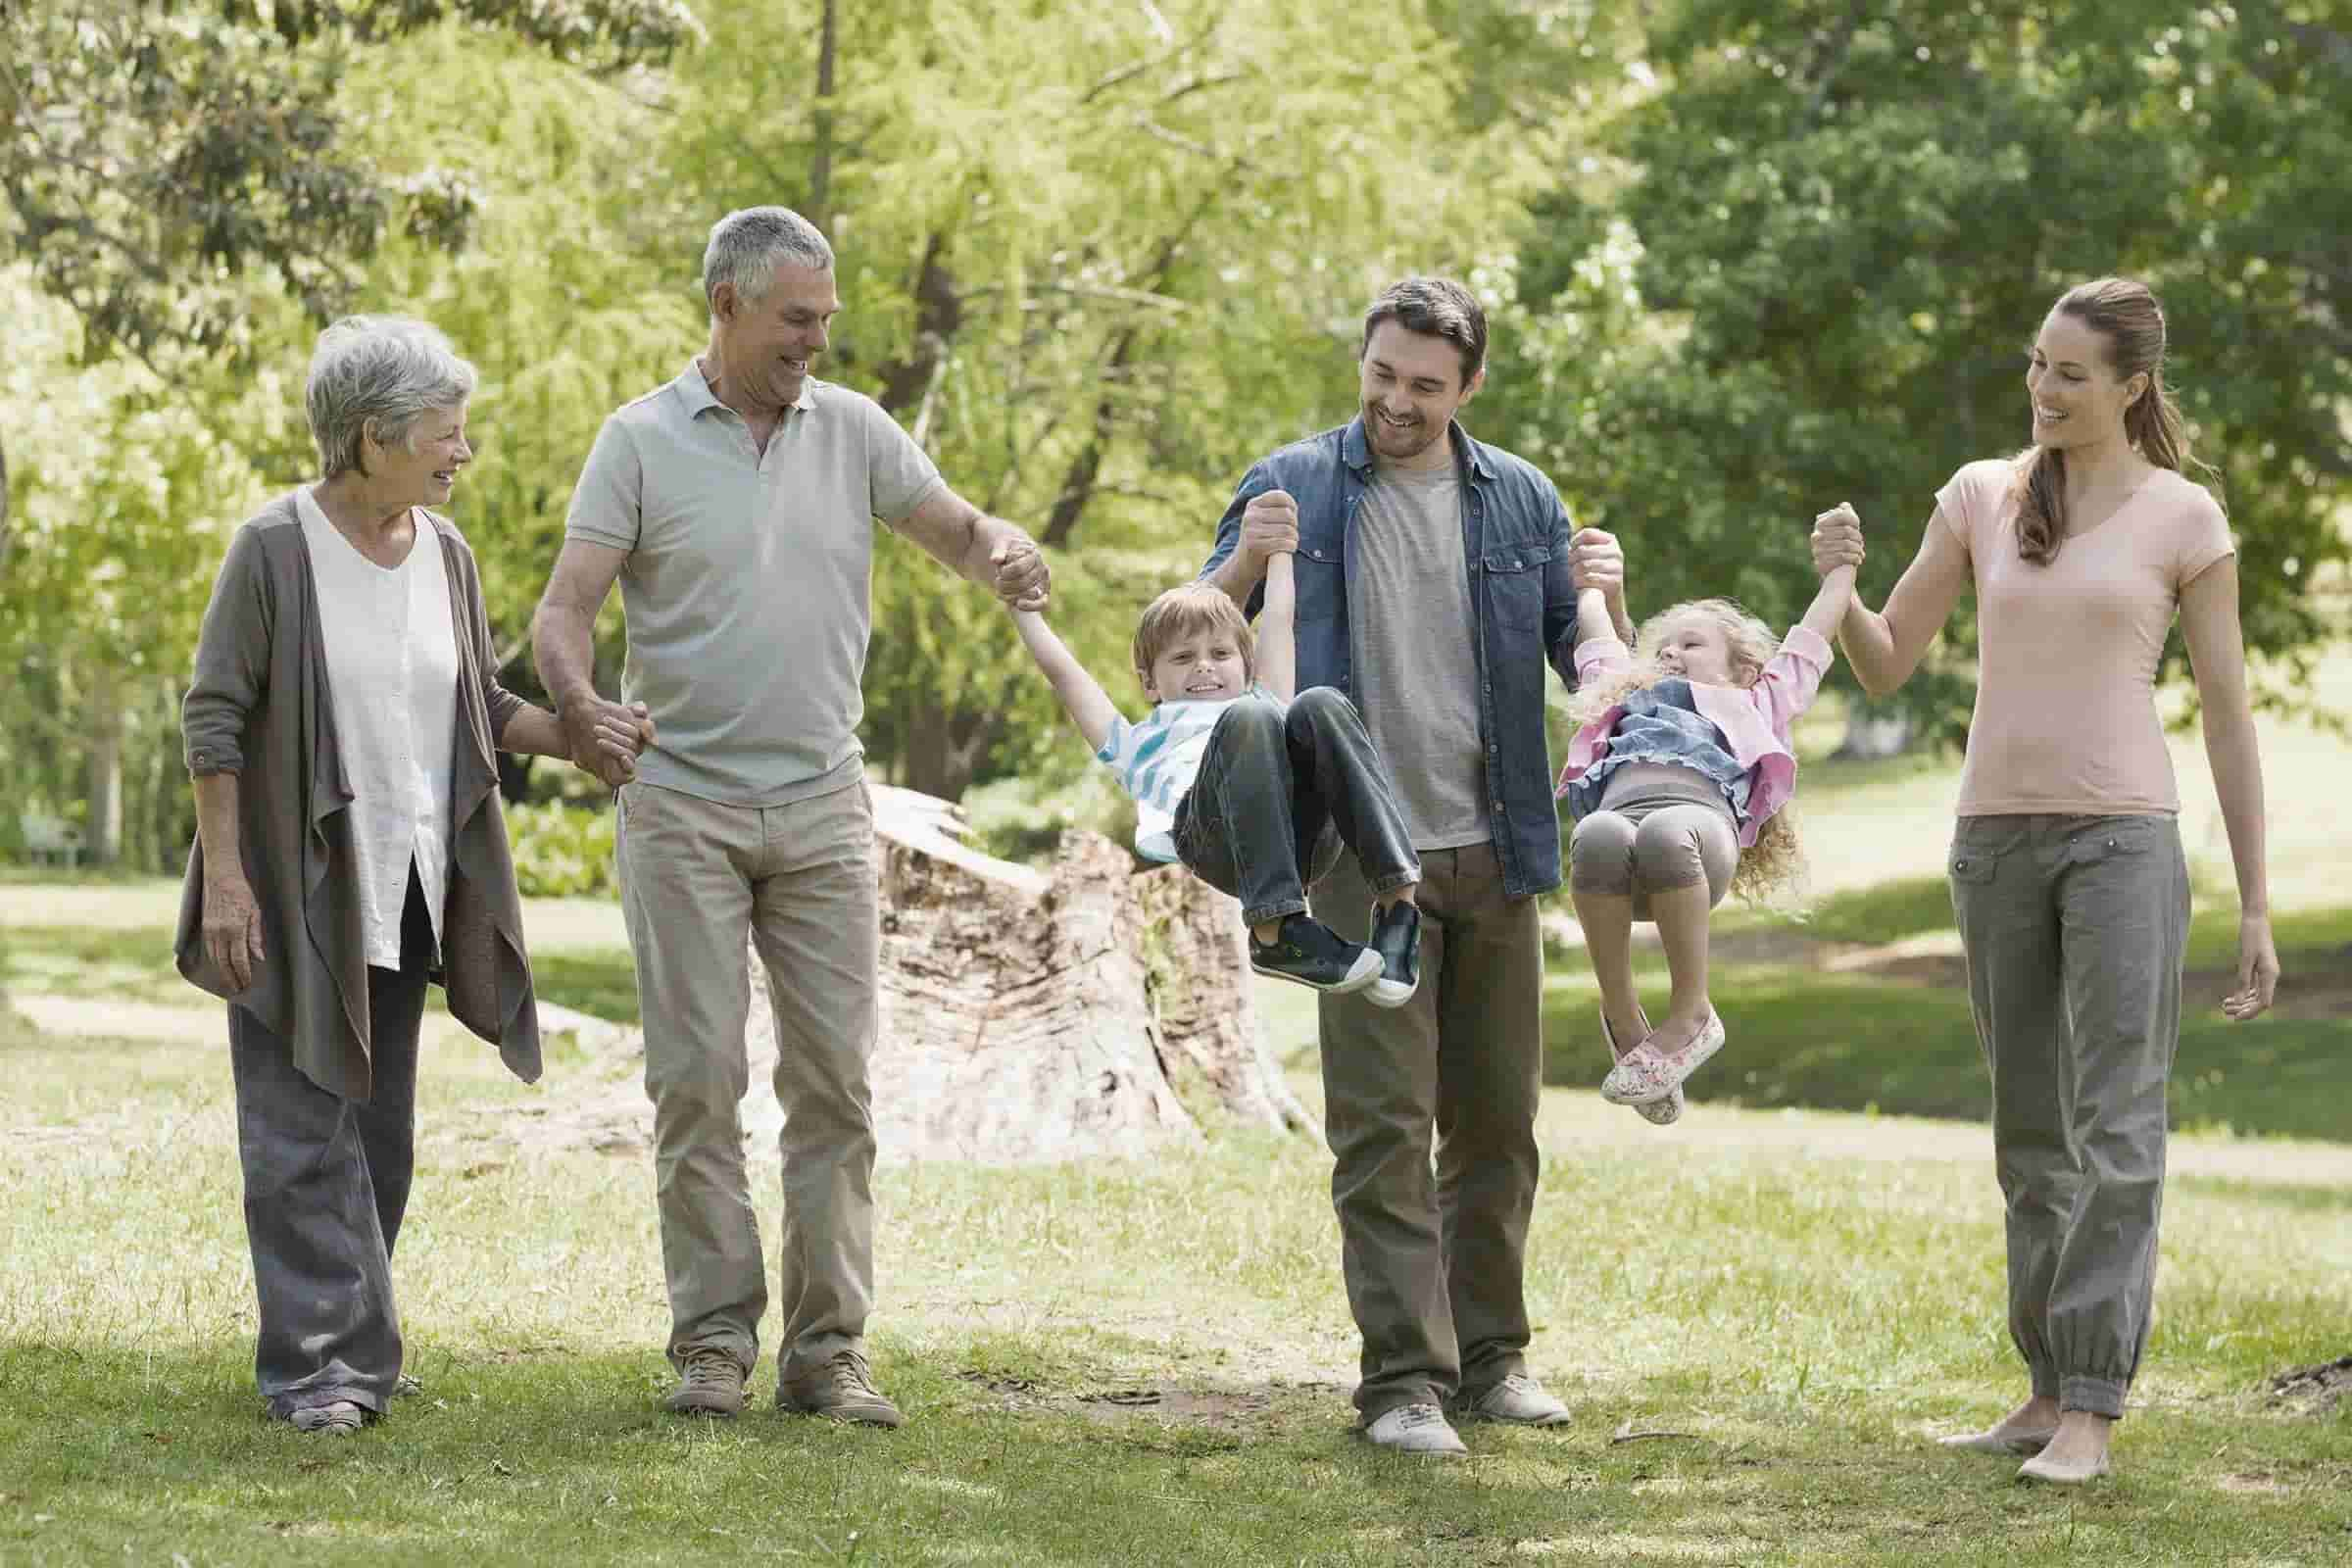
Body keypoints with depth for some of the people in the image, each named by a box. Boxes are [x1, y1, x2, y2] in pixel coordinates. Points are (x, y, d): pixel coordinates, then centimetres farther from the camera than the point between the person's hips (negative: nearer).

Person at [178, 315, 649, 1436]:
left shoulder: (445, 553, 6)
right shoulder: (277, 547, -11)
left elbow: (483, 707, 14)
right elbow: (213, 715, -10)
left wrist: (569, 735, -5)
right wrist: (223, 875, -14)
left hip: (405, 889, 6)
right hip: (293, 887, -6)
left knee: (380, 1131, 9)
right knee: (303, 1126, -8)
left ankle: (353, 1347, 17)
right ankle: (318, 1362, -8)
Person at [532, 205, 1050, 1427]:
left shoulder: (851, 429, 8)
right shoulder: (643, 441, -1)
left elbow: (956, 526, 12)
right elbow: (565, 603, -7)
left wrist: (1004, 553, -13)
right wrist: (573, 692, -29)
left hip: (821, 804, 3)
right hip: (684, 803, -3)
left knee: (835, 1081, 1)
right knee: (697, 1079, -2)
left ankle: (828, 1347, 6)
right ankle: (714, 1339, 5)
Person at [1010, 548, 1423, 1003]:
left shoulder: (1266, 704, 45)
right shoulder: (1142, 743, 41)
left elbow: (1277, 616, 49)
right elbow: (1059, 667, 41)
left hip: (1307, 830, 2)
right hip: (1210, 834, -2)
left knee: (1320, 705, -25)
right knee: (1249, 718, -30)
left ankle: (1398, 904, -37)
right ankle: (1277, 930, -41)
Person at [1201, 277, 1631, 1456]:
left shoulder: (1519, 501, 8)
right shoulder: (1294, 488, 1)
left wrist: (1607, 603, -12)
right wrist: (1246, 563, -22)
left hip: (1495, 850, 3)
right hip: (1365, 858, -3)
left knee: (1496, 1122, 9)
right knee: (1382, 1126, -6)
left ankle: (1490, 1356, 19)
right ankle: (1404, 1378, -6)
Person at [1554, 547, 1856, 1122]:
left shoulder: (1755, 703, 41)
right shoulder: (1629, 696, 46)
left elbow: (1810, 637, 49)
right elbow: (1596, 633, 58)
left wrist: (1842, 564, 61)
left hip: (1703, 810, -2)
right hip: (1619, 807, 2)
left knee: (1665, 834, -40)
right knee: (1597, 837, -37)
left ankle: (1691, 1015, -26)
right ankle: (1621, 1018, -24)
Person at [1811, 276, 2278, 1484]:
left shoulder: (2183, 518, -1)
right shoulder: (1981, 497, 8)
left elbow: (2228, 714, 2)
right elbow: (1886, 665, 10)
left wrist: (2257, 907, 1)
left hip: (2123, 838, -4)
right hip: (1996, 839, 4)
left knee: (2114, 1132, -9)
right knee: (2032, 1139, 9)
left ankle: (2091, 1409, -9)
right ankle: (2050, 1388, 15)